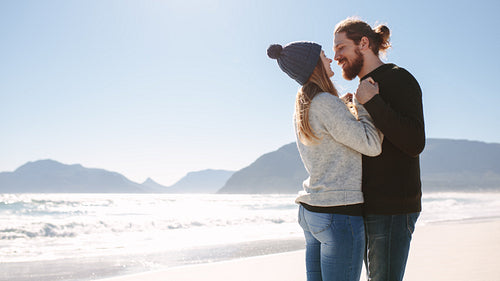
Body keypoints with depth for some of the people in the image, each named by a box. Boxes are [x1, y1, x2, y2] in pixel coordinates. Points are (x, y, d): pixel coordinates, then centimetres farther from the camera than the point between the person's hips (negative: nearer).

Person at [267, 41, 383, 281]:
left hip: (311, 211, 9)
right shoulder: (326, 103, -15)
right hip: (340, 212, -9)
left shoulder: (302, 108, 13)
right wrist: (362, 105, -1)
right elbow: (372, 146, -14)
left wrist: (342, 108, 21)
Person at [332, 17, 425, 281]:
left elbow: (414, 143, -20)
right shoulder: (366, 88, 19)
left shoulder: (398, 79, -7)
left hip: (392, 209, -9)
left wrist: (372, 103, -19)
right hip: (370, 207, 9)